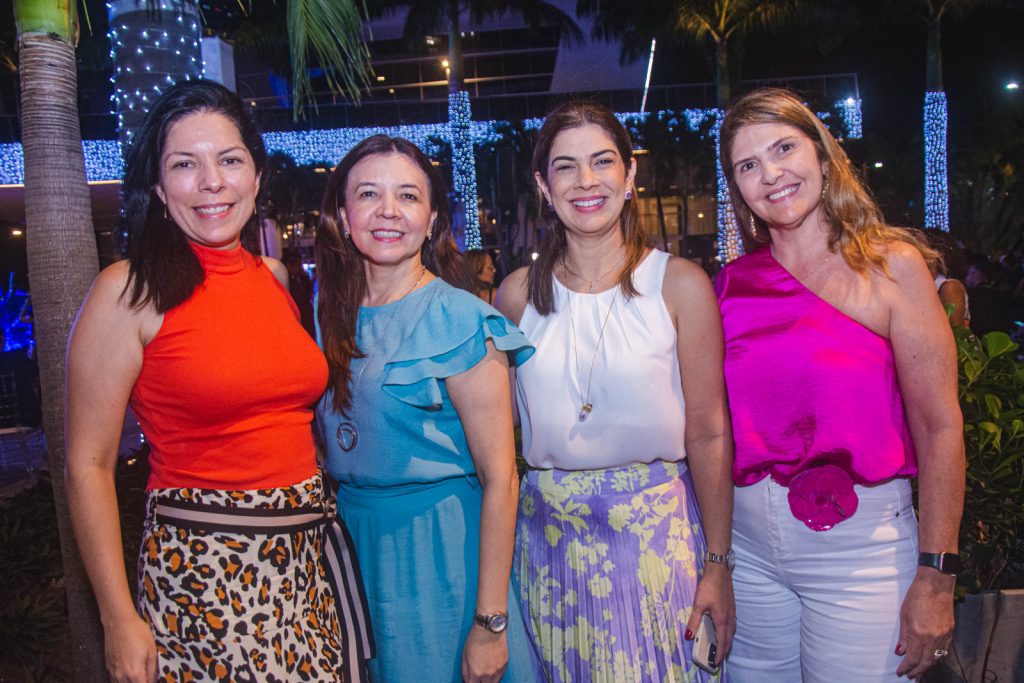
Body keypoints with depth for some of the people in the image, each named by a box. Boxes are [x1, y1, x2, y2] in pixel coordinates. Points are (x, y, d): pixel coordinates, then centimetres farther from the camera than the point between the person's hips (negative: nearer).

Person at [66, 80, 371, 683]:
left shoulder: (276, 277, 7)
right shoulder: (131, 290, -9)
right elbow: (89, 465, -9)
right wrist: (120, 621, -10)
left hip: (307, 559, 5)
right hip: (201, 567, -5)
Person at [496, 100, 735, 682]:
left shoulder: (679, 284, -7)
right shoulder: (518, 294, 0)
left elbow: (709, 433, -6)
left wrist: (717, 564, -7)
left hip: (658, 530, -2)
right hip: (549, 535, 2)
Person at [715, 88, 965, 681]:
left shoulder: (890, 265, -7)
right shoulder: (735, 282, 3)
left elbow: (940, 427, -10)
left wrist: (936, 577, -13)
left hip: (860, 543, -3)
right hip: (748, 539, 4)